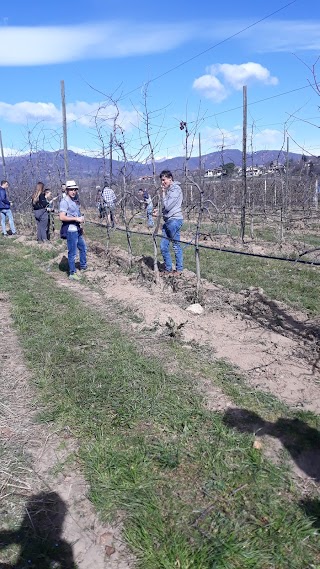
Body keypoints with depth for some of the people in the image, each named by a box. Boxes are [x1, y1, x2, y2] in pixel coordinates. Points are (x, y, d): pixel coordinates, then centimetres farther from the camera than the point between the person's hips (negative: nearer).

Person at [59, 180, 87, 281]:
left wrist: (81, 219, 12)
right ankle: (72, 273, 8)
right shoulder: (64, 201, -14)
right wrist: (76, 219, -21)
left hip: (77, 230, 10)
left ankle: (83, 267, 40)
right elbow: (62, 217, -23)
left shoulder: (74, 200, 13)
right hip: (70, 231, -10)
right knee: (72, 253, -3)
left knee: (83, 248, 23)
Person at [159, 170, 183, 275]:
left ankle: (179, 269, 11)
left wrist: (163, 193, -6)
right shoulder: (168, 190, 17)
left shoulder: (175, 189, -10)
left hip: (174, 220, -9)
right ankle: (168, 269, 19)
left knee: (176, 246, 0)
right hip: (167, 220, 9)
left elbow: (167, 206, -16)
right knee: (163, 246, 8)